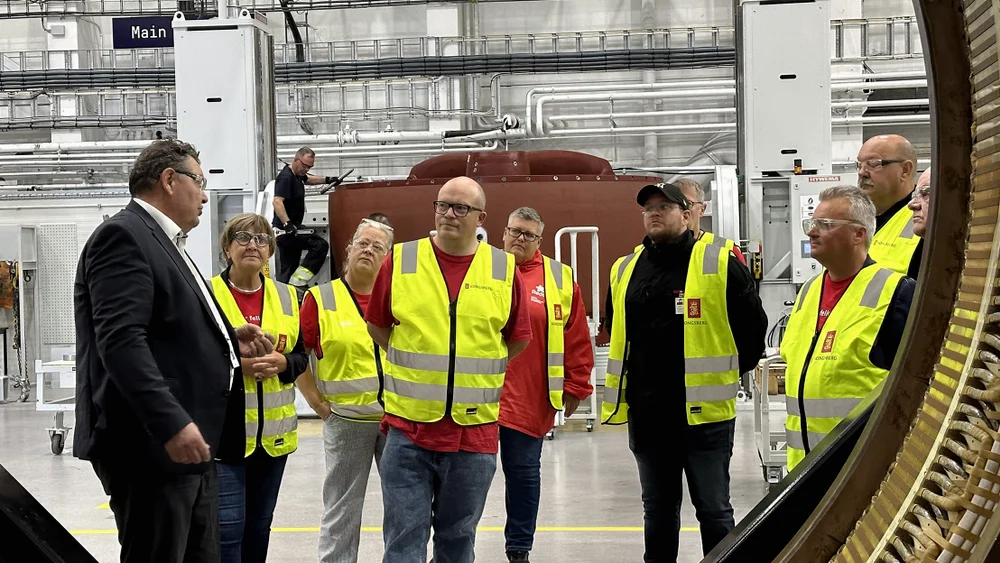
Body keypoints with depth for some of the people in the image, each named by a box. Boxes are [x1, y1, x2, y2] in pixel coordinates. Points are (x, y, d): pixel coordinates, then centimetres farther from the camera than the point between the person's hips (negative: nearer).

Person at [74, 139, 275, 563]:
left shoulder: (163, 242, 21)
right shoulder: (123, 236, -11)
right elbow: (121, 340, -22)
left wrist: (230, 341, 11)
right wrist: (172, 423, -27)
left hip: (188, 444, 10)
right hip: (152, 447, -10)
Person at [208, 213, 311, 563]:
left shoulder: (286, 297, 10)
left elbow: (301, 357, 14)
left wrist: (282, 363, -8)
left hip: (273, 431, 5)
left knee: (259, 525, 15)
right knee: (227, 527, -10)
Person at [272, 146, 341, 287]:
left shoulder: (296, 175, 14)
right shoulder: (286, 177, -17)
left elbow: (308, 179, 39)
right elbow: (277, 202, -30)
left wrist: (327, 180, 29)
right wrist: (287, 224, -40)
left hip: (292, 230, 10)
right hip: (286, 231, -10)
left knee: (289, 269, 10)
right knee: (320, 245, -17)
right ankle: (298, 280, -18)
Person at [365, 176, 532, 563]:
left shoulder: (504, 269, 1)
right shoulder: (400, 260, 0)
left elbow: (518, 339, 11)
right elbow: (377, 325, 11)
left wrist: (477, 372, 8)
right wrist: (415, 365, 9)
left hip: (475, 430, 1)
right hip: (408, 428, -1)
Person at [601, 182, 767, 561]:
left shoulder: (719, 265, -7)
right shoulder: (625, 271, 8)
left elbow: (753, 325, -1)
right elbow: (615, 331, 23)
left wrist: (727, 375, 3)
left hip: (704, 414, -5)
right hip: (645, 415, 5)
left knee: (713, 509, 5)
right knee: (657, 511, 15)